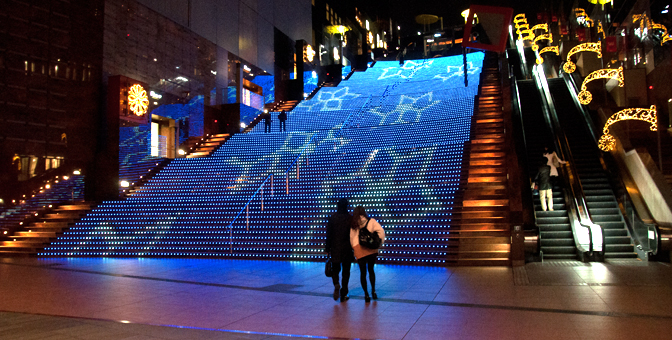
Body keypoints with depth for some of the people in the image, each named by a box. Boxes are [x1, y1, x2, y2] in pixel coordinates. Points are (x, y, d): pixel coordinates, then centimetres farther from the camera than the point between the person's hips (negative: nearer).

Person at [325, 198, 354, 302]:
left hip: (335, 249, 1)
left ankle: (336, 285, -15)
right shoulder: (350, 218, -6)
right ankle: (344, 294, 10)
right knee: (346, 271, 9)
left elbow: (329, 235, -2)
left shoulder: (332, 218, -4)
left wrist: (327, 248, 6)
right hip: (347, 249, 0)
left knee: (335, 269, 14)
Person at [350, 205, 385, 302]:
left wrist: (353, 247, 19)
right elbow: (381, 231, -8)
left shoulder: (353, 224, 5)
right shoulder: (371, 221, 1)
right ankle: (373, 291, 19)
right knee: (371, 270, 19)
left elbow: (351, 237, 8)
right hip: (371, 250, 0)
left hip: (359, 251, 0)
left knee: (363, 272, 7)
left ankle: (366, 294, 8)